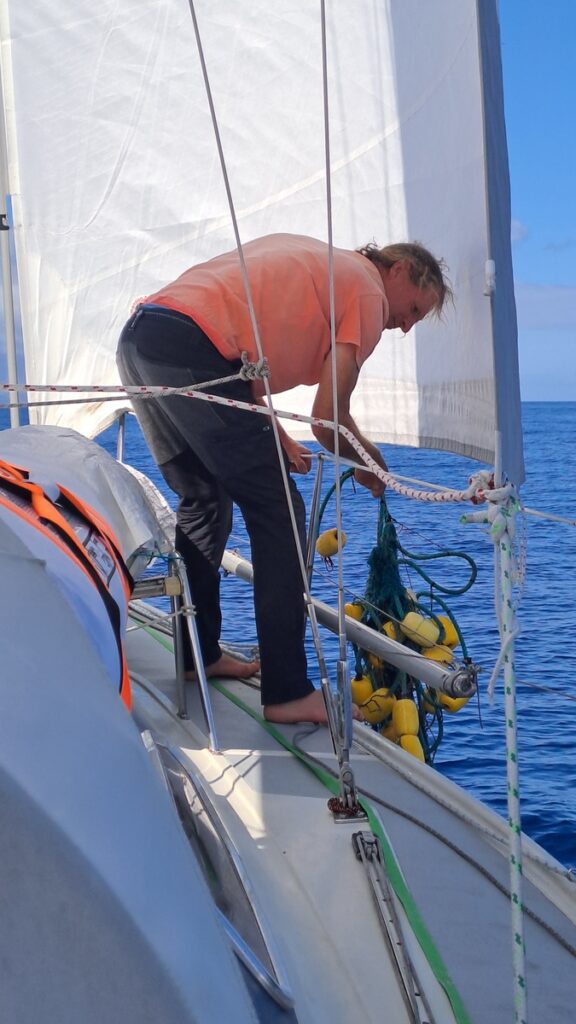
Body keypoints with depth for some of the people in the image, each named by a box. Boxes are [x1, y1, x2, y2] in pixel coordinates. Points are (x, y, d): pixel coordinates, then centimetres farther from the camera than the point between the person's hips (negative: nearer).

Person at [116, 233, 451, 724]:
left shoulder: (310, 260, 30)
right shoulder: (369, 291, 6)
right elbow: (329, 420, -2)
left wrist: (272, 438, 26)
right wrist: (371, 463, 18)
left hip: (137, 337, 9)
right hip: (190, 352, -9)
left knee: (204, 504, 22)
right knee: (277, 513, -2)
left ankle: (199, 653, 32)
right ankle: (288, 692, -3)